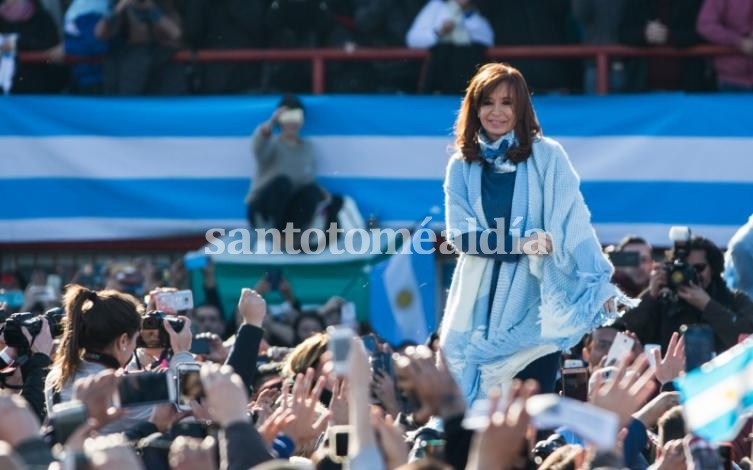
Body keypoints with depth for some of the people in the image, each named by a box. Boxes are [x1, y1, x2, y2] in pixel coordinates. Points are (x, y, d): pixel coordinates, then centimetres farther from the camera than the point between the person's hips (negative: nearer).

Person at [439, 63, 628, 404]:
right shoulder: (462, 166, 6)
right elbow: (460, 234, -2)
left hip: (534, 301, -2)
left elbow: (573, 222, -10)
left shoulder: (547, 156, -1)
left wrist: (599, 283, -23)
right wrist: (522, 244, -15)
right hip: (481, 304, 2)